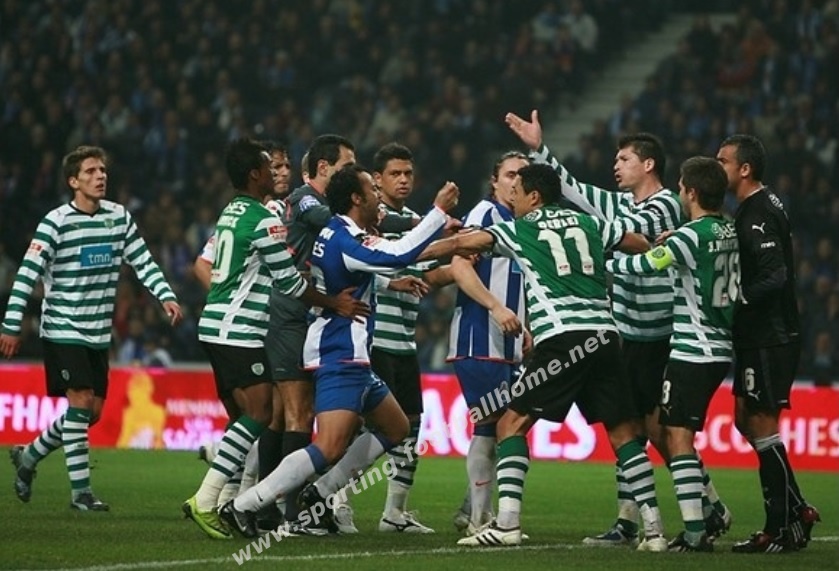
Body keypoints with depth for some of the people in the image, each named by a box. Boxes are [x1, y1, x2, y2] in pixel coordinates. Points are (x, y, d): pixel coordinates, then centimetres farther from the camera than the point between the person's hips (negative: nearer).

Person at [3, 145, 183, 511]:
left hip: (98, 333, 6)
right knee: (80, 402, -14)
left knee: (93, 412, 7)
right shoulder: (56, 222, -11)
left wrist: (166, 296, -11)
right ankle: (81, 491, -10)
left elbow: (143, 262, 6)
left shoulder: (119, 217, 4)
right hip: (63, 330, -6)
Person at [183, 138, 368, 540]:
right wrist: (334, 304, -3)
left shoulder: (231, 213, 16)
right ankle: (205, 501, -20)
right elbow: (289, 283, -10)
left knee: (248, 414, 12)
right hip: (238, 331, -10)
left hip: (216, 325, 10)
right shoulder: (263, 220, -13)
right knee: (259, 414, -14)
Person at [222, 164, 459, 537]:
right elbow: (399, 255, -28)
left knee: (395, 429, 19)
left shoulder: (335, 231, 11)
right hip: (340, 357, -11)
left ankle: (319, 496, 15)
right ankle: (243, 506, -20)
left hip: (349, 357, 11)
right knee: (329, 448, -20)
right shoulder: (344, 239, -18)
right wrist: (439, 212, -21)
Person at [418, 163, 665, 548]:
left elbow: (460, 244, 13)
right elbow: (642, 245, 27)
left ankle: (507, 523, -9)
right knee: (623, 430, 10)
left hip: (561, 338, -4)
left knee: (512, 423, 2)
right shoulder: (589, 224, 19)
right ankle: (653, 526, 5)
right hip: (604, 335, 4)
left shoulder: (519, 230, 10)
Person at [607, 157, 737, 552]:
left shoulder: (691, 236, -15)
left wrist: (600, 264, 2)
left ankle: (695, 532, -11)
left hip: (692, 352, -9)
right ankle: (711, 509, 16)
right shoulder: (729, 232, 9)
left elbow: (644, 265, -13)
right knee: (662, 428, 17)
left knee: (677, 436, -7)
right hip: (718, 350, 9)